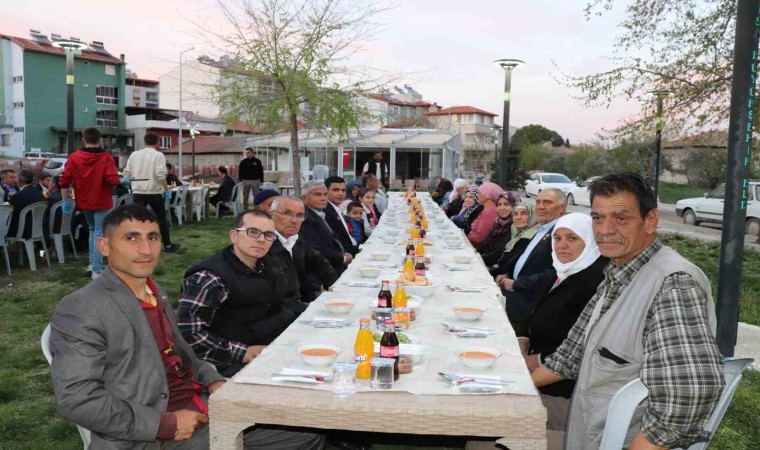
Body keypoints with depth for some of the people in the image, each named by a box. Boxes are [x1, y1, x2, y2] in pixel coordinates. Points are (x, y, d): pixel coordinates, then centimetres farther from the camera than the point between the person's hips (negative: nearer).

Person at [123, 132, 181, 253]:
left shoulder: (134, 154, 7)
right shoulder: (158, 155, -6)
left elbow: (127, 173, 8)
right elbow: (161, 174, -18)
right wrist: (167, 189, -10)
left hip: (138, 192, 3)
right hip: (154, 192, -3)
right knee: (161, 218, 13)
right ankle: (167, 245, 22)